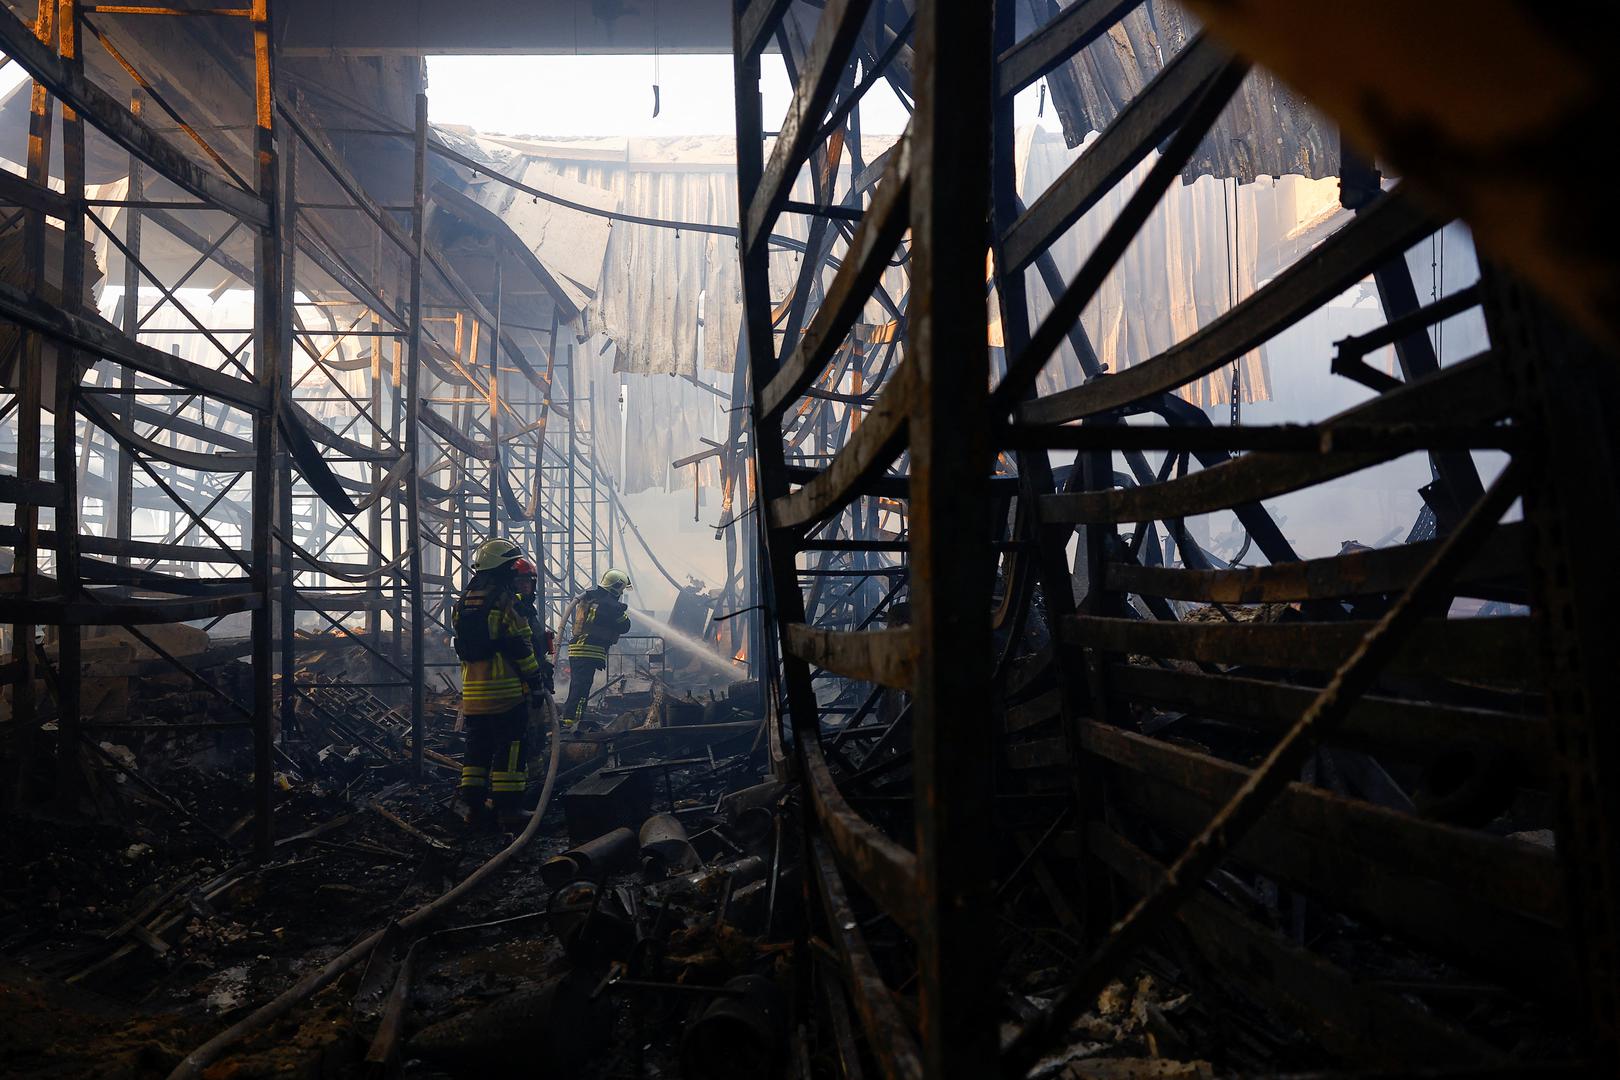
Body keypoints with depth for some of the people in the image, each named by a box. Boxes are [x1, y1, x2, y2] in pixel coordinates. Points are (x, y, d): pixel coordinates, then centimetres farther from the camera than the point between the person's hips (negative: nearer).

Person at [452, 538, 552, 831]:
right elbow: (521, 648, -13)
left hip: (473, 692, 7)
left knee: (477, 747, 13)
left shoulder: (463, 603, 12)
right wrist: (537, 683, -6)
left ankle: (474, 805, 14)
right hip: (506, 691, -7)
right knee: (510, 749, -2)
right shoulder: (507, 601, -12)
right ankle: (507, 809, -2)